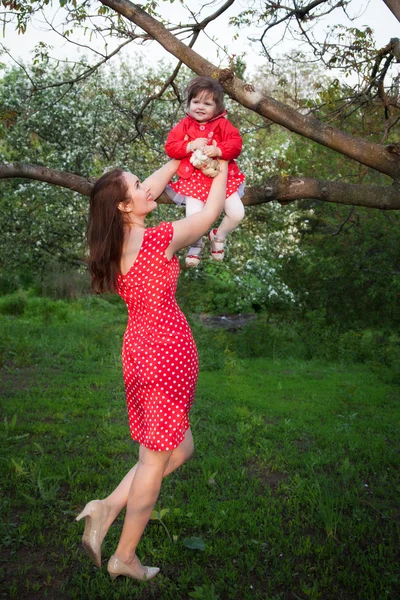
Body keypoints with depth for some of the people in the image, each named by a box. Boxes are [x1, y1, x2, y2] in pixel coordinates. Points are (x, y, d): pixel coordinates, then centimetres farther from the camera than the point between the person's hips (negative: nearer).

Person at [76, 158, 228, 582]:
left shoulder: (117, 240, 3)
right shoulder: (159, 239, -17)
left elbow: (151, 190, 21)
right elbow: (211, 212, -1)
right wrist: (222, 169, 16)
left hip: (140, 348, 8)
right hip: (168, 351, -8)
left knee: (179, 449, 21)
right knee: (155, 458, 7)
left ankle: (108, 508, 18)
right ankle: (124, 558, 22)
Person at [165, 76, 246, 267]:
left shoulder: (222, 124, 1)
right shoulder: (184, 125, 2)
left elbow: (236, 144, -10)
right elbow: (170, 147, -5)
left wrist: (218, 150, -28)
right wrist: (191, 146, -20)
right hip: (194, 178, -1)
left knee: (237, 213, -8)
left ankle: (218, 236, 23)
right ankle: (196, 244, 16)